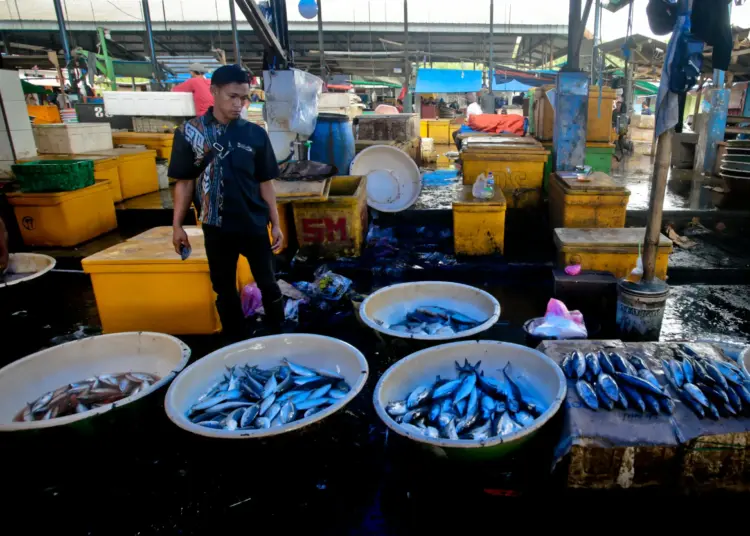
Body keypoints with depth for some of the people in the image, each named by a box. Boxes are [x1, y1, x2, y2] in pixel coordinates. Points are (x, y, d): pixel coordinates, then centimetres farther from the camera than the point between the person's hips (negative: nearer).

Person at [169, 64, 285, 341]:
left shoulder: (255, 134, -1)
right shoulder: (189, 132, -2)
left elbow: (265, 182, 3)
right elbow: (184, 182, 2)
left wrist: (275, 224, 1)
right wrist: (177, 225, 0)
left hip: (254, 224, 0)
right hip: (216, 227, 0)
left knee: (268, 284, 8)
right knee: (224, 289, 13)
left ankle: (279, 337, 26)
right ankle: (235, 342, 30)